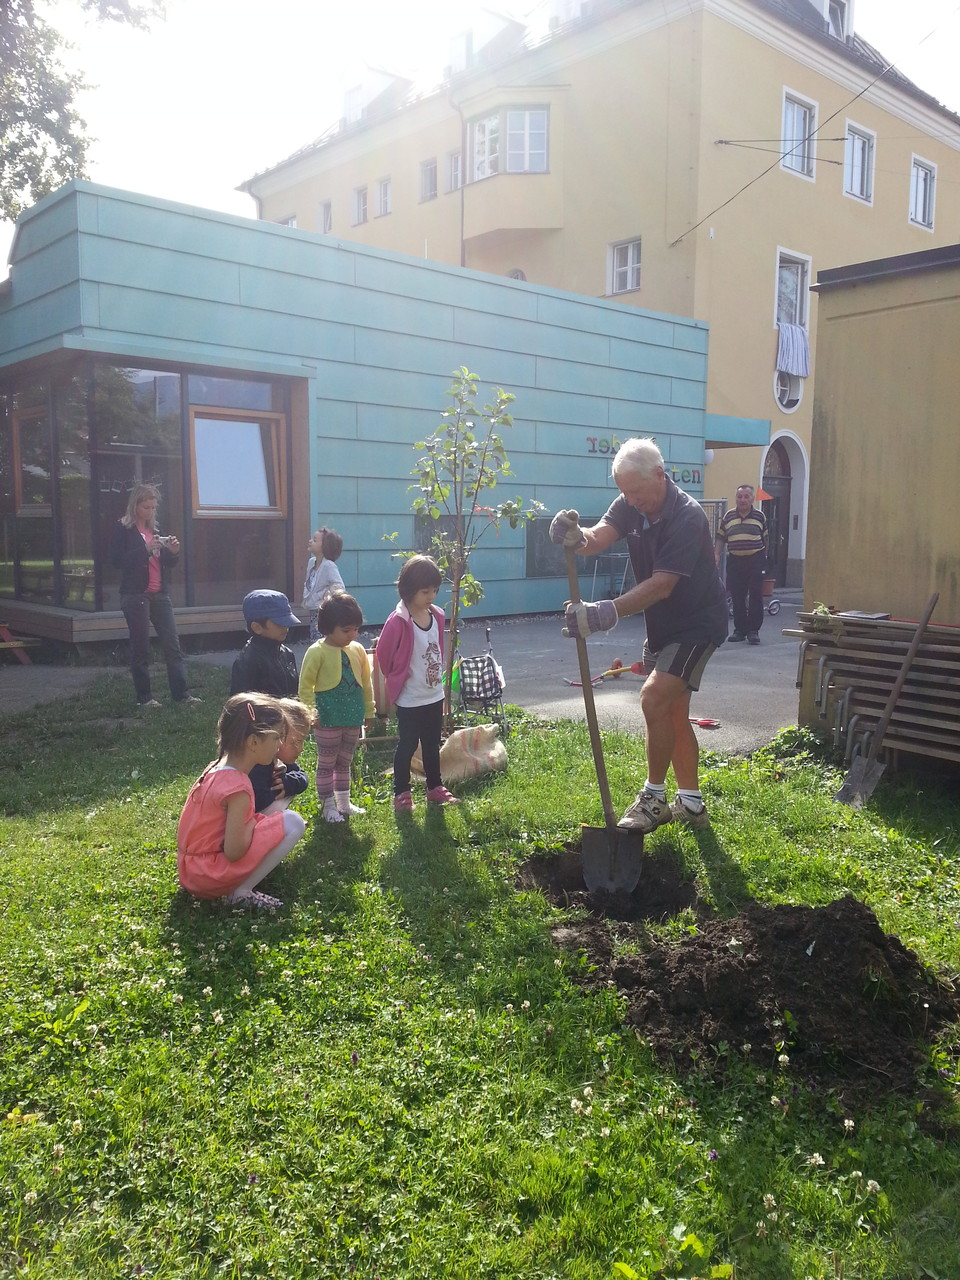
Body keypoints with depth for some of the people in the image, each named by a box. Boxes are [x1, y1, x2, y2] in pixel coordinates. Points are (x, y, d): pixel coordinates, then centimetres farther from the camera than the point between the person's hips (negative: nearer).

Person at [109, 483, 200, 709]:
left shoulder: (154, 529, 16)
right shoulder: (122, 528, -2)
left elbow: (167, 563, 17)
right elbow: (116, 560, -13)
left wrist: (173, 552, -4)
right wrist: (146, 549, -21)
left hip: (159, 595, 6)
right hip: (136, 595, -6)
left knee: (173, 645, 0)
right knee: (140, 648, 0)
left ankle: (181, 693, 1)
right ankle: (144, 697, 7)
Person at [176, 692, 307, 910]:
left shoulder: (217, 767, 3)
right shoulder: (238, 787, -23)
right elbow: (234, 852, -22)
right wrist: (252, 824, -7)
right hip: (209, 878, -9)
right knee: (292, 822, -14)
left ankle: (239, 889, 9)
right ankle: (240, 892, -8)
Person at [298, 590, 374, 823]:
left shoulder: (357, 650, 1)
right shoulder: (317, 652, -14)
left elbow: (366, 683, 10)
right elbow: (305, 686, -11)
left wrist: (369, 710, 13)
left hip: (353, 719, 5)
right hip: (328, 721, -5)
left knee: (344, 762, 18)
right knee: (326, 764, 8)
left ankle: (344, 803, 30)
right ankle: (328, 806, 19)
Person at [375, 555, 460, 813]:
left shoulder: (436, 615, 0)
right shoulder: (398, 621, -20)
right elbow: (384, 654, -11)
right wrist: (397, 679, 1)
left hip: (435, 695, 6)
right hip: (409, 699, -6)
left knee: (432, 745, 18)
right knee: (407, 746, 6)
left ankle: (435, 789, 32)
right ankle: (401, 794, 19)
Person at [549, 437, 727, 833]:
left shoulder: (687, 517, -26)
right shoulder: (630, 505, -3)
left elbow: (661, 585, -33)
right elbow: (597, 539, -18)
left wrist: (607, 613, -43)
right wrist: (575, 536, -42)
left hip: (698, 623, -8)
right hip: (662, 624, 8)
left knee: (654, 697, -21)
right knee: (673, 712, 13)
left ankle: (654, 797, -4)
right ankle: (691, 804, 26)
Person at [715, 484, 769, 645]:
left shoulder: (760, 516, 4)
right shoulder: (727, 517, 5)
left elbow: (765, 538, 12)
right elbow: (721, 538, 11)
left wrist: (764, 557, 12)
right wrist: (717, 555, 3)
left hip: (755, 560, -1)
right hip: (735, 561, 1)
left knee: (755, 597, -3)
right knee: (737, 597, 5)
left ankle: (753, 630, 3)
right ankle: (740, 630, 14)